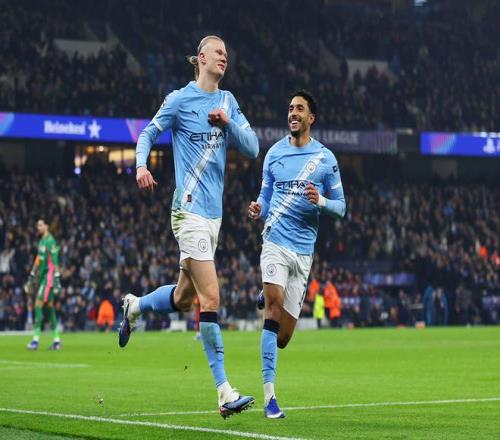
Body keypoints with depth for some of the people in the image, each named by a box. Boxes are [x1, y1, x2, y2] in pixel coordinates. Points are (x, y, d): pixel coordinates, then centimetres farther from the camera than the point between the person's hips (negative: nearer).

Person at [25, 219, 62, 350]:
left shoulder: (50, 241, -12)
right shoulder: (42, 241, 17)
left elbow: (55, 261, -17)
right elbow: (38, 260, 23)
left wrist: (57, 279, -21)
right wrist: (31, 277, 23)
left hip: (49, 276, -9)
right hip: (43, 276, 9)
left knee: (38, 305, -14)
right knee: (50, 306, 9)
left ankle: (36, 340, -16)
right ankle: (56, 341, 12)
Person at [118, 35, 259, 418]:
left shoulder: (227, 101, 13)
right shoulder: (180, 99, -3)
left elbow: (253, 148, 8)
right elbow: (148, 134, 3)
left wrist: (228, 122, -8)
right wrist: (142, 165, -16)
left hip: (215, 213, 7)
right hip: (190, 211, -7)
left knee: (184, 299, 15)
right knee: (210, 299, -14)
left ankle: (134, 307, 46)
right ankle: (225, 393, -14)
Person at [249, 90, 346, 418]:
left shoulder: (325, 158, 5)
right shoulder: (274, 154, 9)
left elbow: (341, 207, 6)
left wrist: (321, 200, -15)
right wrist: (259, 210, -6)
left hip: (304, 249, 1)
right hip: (275, 242, -1)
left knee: (286, 329, 0)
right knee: (275, 303, -22)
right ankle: (269, 392, -22)